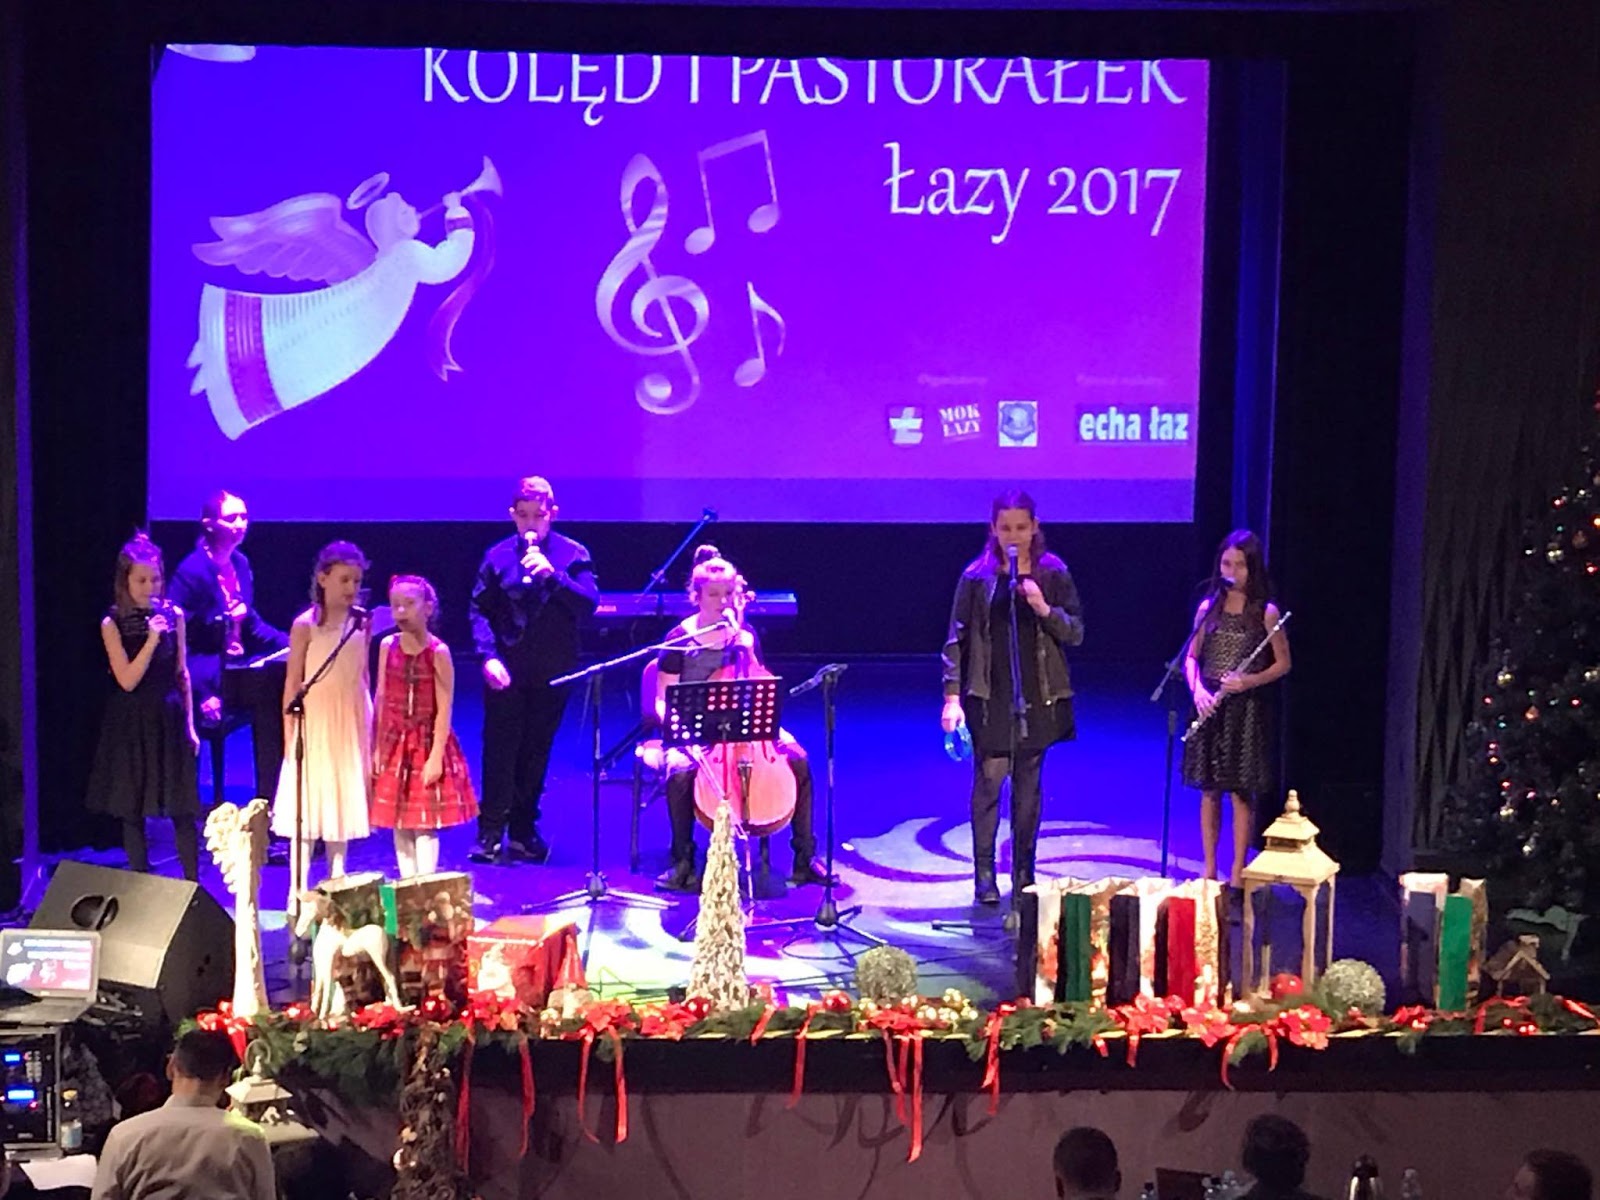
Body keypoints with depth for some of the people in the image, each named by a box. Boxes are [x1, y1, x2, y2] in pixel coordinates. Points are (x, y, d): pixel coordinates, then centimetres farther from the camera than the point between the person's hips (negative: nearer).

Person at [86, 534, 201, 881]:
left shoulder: (172, 615, 1)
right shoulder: (113, 624, -6)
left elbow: (182, 674, 9)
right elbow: (127, 681, -13)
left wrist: (190, 724, 8)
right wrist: (151, 639, -21)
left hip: (169, 720, 1)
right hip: (131, 724, -1)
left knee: (182, 810, 0)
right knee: (132, 810, 5)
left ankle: (193, 885, 6)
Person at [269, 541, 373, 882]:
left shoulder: (360, 623, 4)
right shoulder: (305, 625, -8)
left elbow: (363, 678, 11)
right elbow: (292, 684, -7)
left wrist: (368, 729, 10)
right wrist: (290, 737, -10)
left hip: (350, 721, 5)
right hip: (314, 721, -5)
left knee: (344, 800, 10)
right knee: (307, 803, -3)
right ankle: (298, 889, 2)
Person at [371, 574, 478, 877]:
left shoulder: (438, 652, -10)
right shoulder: (388, 647, 2)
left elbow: (444, 710, -11)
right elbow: (381, 701, 7)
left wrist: (436, 756, -14)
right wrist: (376, 749, 5)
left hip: (427, 745, -4)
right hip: (394, 745, 4)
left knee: (425, 824, -1)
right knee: (398, 823, 7)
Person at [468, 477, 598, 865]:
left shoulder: (572, 555, 1)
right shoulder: (498, 556, 3)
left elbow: (589, 603, -10)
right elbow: (481, 610, 2)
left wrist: (553, 575, -23)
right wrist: (488, 655, -11)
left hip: (552, 672, 0)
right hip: (506, 670, 0)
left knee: (536, 751, 8)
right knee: (499, 749, -1)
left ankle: (524, 829, 18)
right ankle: (491, 831, 4)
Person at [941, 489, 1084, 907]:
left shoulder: (1053, 574, 2)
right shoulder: (978, 576, -2)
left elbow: (1076, 633, 1)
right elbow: (957, 638, -1)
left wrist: (1044, 609, -17)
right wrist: (952, 695, -8)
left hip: (1038, 694, 2)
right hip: (990, 695, -2)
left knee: (1029, 783, 9)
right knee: (989, 777, -6)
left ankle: (1023, 875, 17)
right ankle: (984, 875, 2)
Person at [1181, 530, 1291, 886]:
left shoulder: (1266, 612, -4)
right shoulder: (1208, 608, 6)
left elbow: (1283, 663, 0)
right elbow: (1191, 657, 9)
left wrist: (1250, 681, -16)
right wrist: (1197, 690, -10)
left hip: (1246, 708, -3)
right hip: (1210, 708, 3)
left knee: (1242, 792, -1)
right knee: (1209, 790, 7)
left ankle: (1237, 873, 6)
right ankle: (1209, 870, 15)